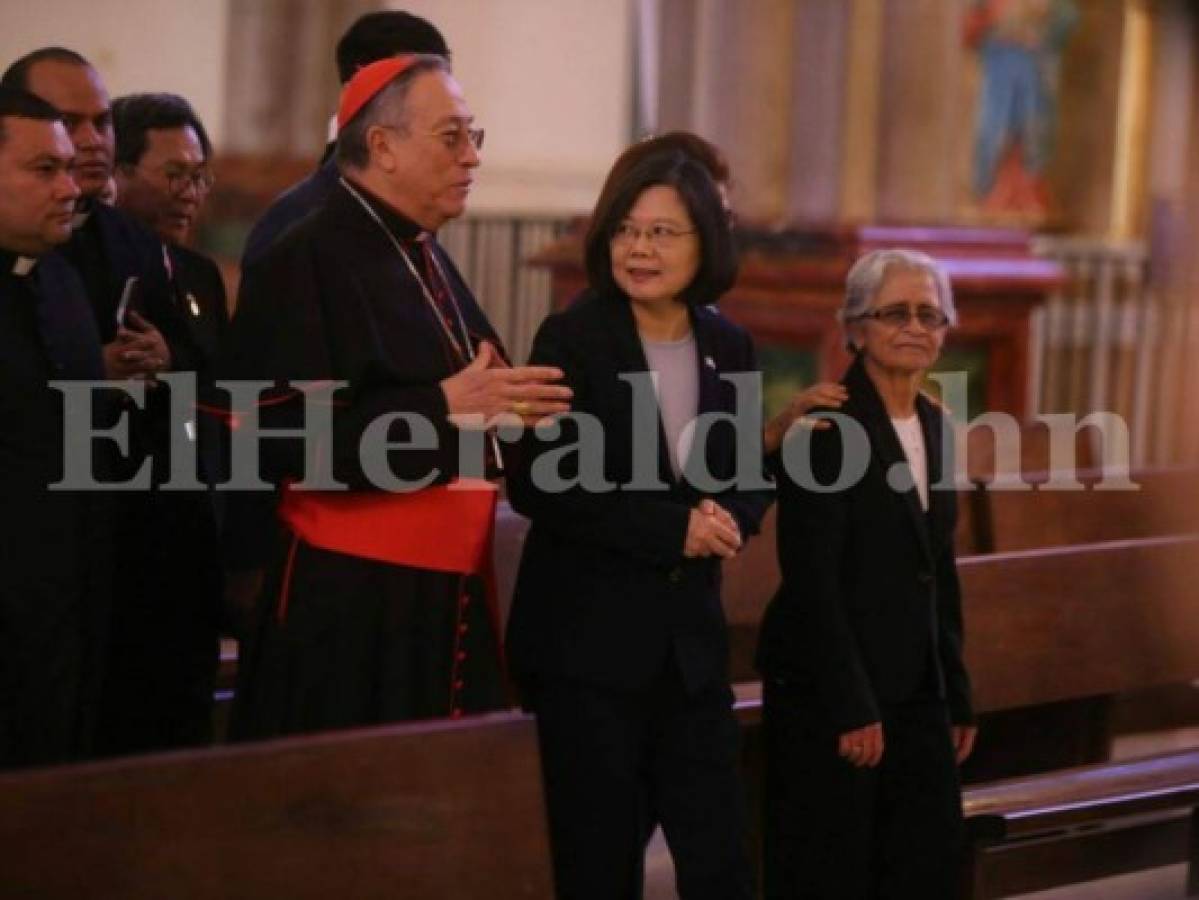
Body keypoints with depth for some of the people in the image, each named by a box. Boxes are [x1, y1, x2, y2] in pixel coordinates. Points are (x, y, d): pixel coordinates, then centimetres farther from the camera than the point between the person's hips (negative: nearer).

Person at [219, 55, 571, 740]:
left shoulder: (428, 262, 17)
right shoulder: (310, 262, -11)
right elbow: (280, 436, -22)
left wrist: (506, 410, 2)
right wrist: (443, 408, -21)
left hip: (447, 604, 8)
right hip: (345, 611, -8)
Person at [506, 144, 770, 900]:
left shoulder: (729, 347, 7)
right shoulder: (571, 339, -8)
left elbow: (751, 479, 13)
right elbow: (537, 484, -14)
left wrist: (728, 520, -11)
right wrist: (673, 528, -17)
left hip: (692, 636, 4)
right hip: (588, 637, -4)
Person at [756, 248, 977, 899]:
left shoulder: (935, 428, 11)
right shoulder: (826, 427, -13)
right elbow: (810, 580, -17)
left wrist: (957, 697, 14)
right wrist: (851, 707, -18)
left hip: (917, 691, 7)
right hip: (828, 691, -7)